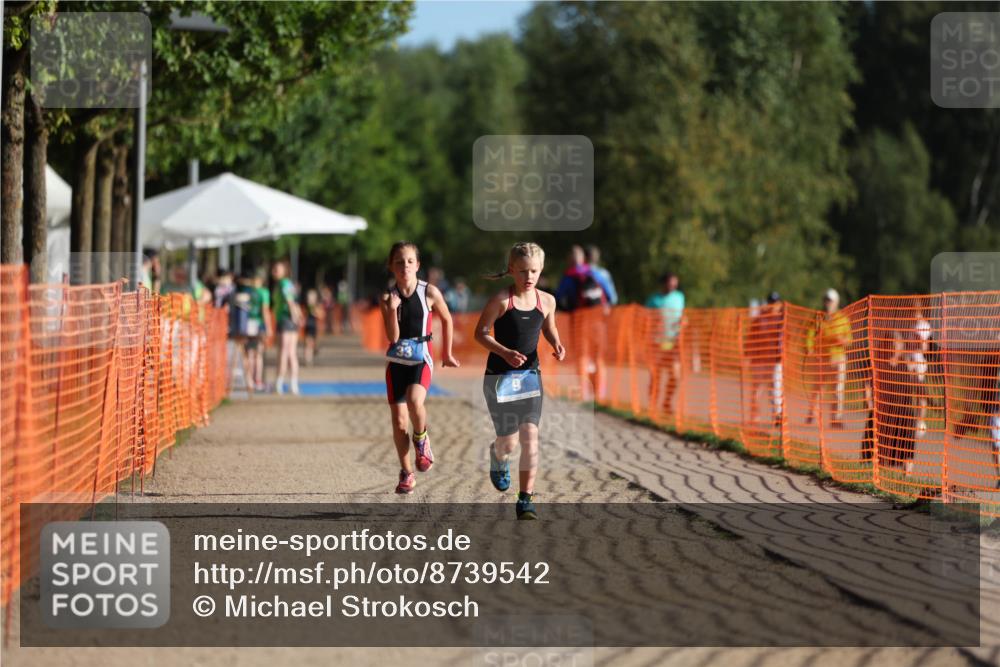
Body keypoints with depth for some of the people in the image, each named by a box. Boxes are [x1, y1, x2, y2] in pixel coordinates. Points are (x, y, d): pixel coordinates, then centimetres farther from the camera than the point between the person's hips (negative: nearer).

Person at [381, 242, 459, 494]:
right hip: (396, 362, 2)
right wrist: (392, 310, -24)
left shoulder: (430, 293, -6)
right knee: (398, 421, 3)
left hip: (421, 359, -2)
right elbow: (393, 337, -10)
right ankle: (406, 473, 17)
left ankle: (421, 440, 0)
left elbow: (446, 320, 11)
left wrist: (447, 353, 17)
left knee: (414, 401, -30)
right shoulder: (388, 297, -3)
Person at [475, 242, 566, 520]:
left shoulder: (546, 301, 0)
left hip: (530, 375, 3)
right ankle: (498, 456, 42)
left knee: (530, 435, -10)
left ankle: (526, 500, -5)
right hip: (500, 376, -3)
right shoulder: (501, 300, -12)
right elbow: (480, 333, -8)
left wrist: (556, 344, -3)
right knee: (509, 441, 3)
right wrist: (505, 352, -23)